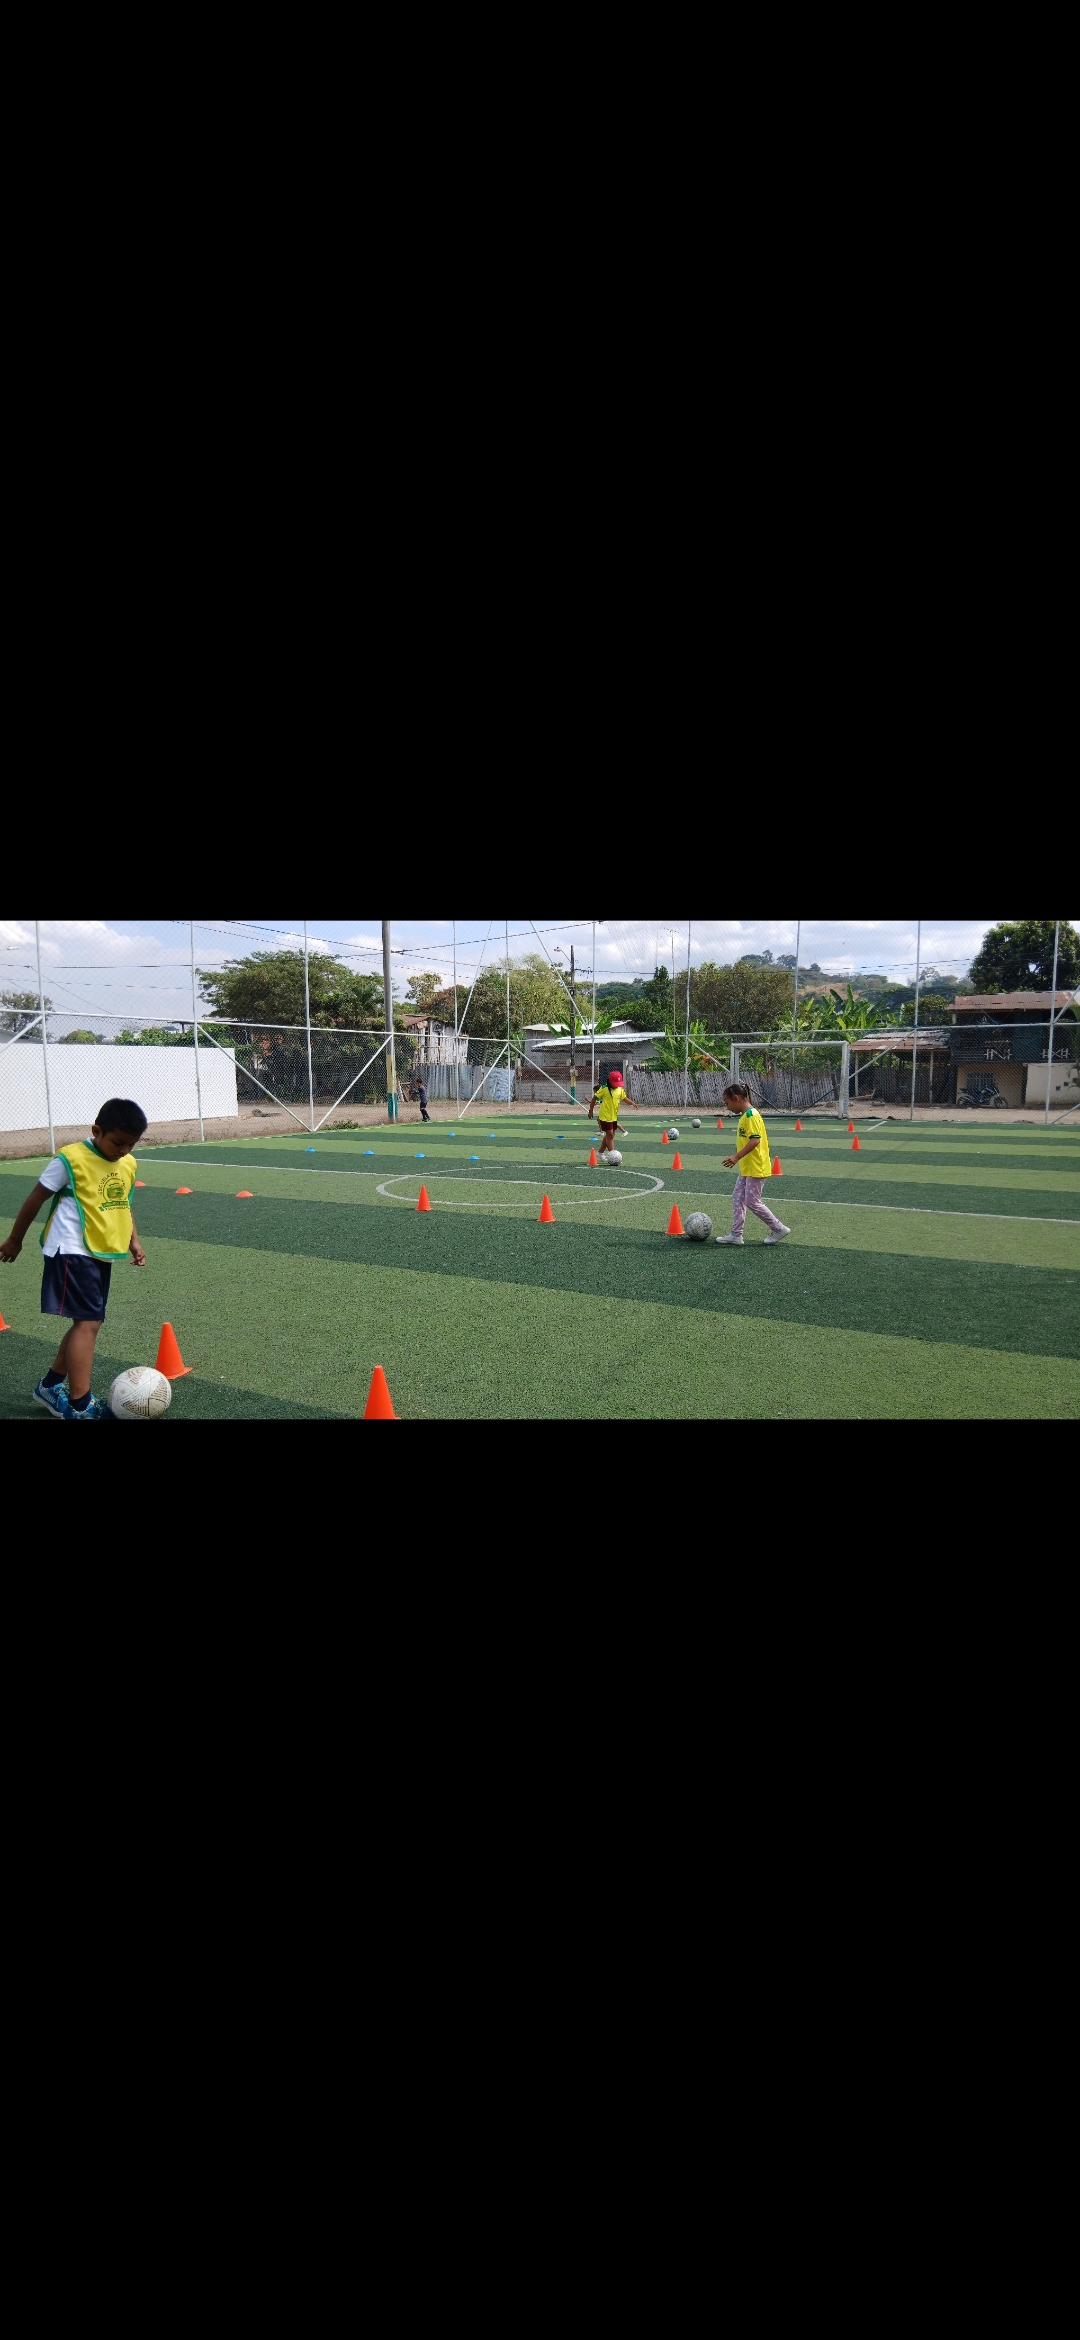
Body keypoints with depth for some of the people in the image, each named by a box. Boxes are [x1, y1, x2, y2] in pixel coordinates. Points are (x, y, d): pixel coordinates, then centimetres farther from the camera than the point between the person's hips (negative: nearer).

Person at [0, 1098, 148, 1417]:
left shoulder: (128, 1164, 6)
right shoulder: (71, 1159, -14)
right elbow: (36, 1199, -4)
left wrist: (134, 1242, 9)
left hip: (102, 1255, 8)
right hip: (72, 1252, -8)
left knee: (88, 1323, 14)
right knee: (88, 1322, -14)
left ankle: (50, 1387, 31)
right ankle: (79, 1406, -11)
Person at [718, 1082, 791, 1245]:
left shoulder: (751, 1116, -18)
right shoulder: (745, 1116, 12)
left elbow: (755, 1140, -27)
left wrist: (737, 1156, -30)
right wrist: (738, 1158, 22)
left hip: (756, 1168, -10)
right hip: (746, 1168, 10)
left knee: (752, 1202, -4)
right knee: (738, 1199, 10)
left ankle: (778, 1229, 7)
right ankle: (736, 1234, 14)